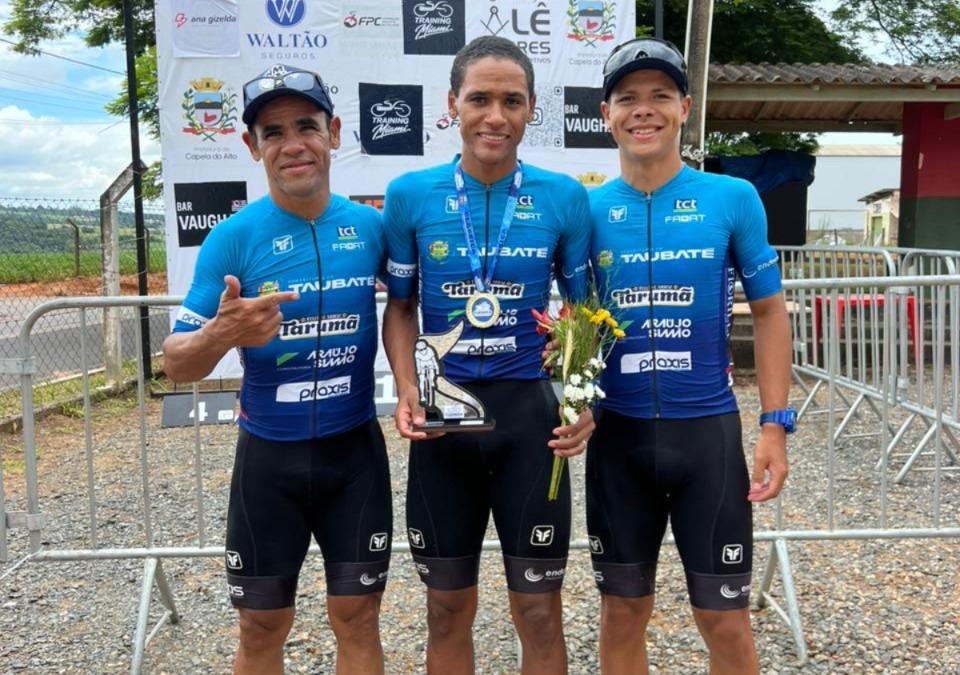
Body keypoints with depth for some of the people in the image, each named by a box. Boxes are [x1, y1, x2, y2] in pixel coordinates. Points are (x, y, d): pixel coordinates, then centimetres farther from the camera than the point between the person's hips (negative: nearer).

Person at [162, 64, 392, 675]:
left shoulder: (372, 226, -4)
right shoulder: (233, 238, -10)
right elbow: (176, 364, -10)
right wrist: (222, 334, -31)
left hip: (357, 451, 1)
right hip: (269, 457, -1)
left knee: (358, 618, 11)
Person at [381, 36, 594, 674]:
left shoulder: (564, 197, -3)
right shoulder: (410, 195, -2)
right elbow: (400, 306, 7)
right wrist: (407, 390, -9)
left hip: (531, 412, -1)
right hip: (444, 413, 1)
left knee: (539, 608, 10)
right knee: (448, 607, 16)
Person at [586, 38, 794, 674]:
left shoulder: (733, 199, -2)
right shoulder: (589, 211, 1)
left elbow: (769, 311, 3)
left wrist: (775, 424, -3)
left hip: (708, 429, -1)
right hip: (618, 433, 2)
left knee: (726, 620, 7)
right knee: (623, 610, 14)